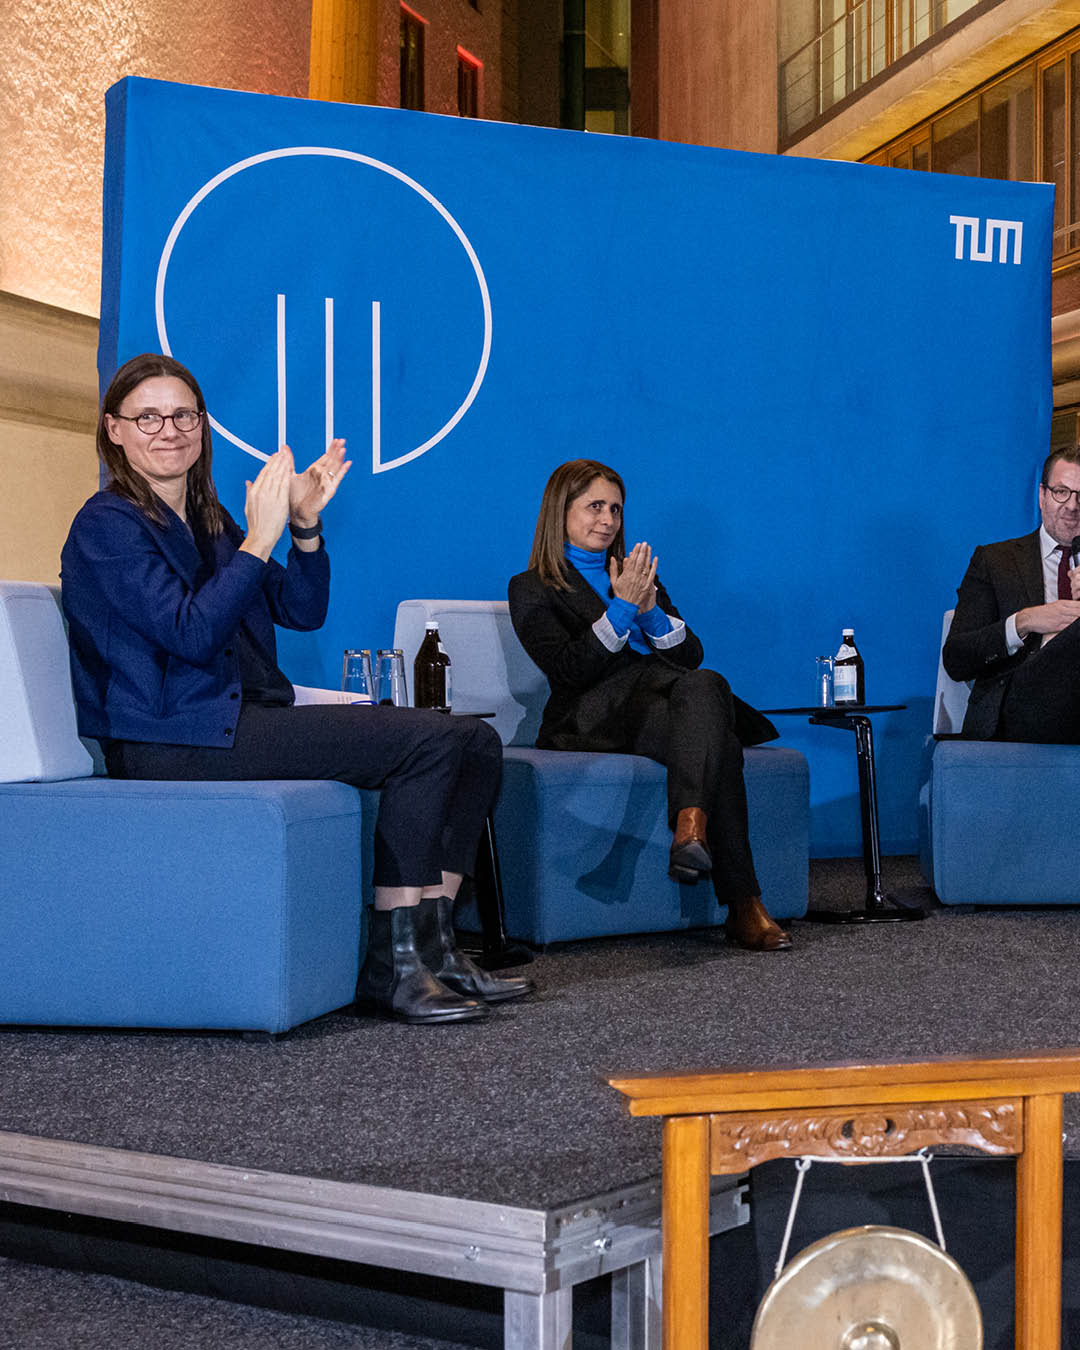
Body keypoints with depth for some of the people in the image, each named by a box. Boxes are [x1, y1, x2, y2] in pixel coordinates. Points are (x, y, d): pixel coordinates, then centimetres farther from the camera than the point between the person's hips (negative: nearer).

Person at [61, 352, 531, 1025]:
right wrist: (259, 537, -19)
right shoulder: (108, 525, -5)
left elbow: (303, 610, 15)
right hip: (172, 739, -9)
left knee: (476, 741, -3)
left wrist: (306, 525, 1)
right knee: (427, 742, -21)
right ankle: (391, 965, -17)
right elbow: (192, 632, -18)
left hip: (246, 715, 9)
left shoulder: (209, 520, 20)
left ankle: (433, 945, -4)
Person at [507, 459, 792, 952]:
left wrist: (651, 609, -2)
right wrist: (622, 608, -11)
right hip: (597, 713, -4)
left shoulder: (638, 576, 30)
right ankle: (744, 907, -45)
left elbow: (692, 656, 17)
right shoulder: (532, 589, 13)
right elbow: (568, 669, -5)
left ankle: (691, 826, -57)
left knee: (704, 685, -37)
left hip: (665, 689, 5)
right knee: (718, 743, -36)